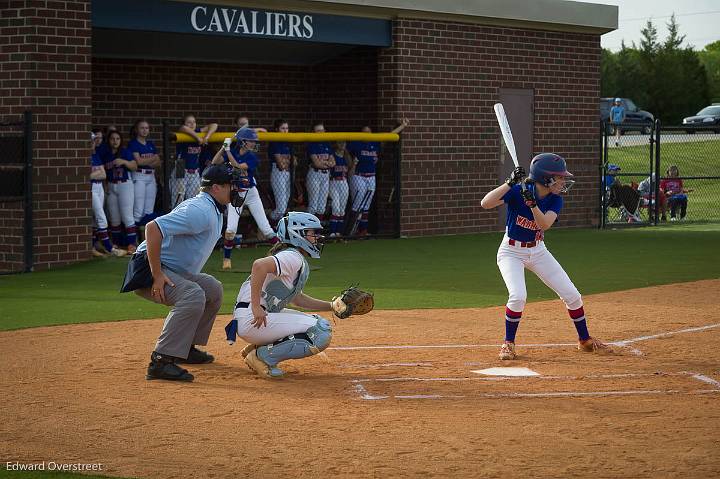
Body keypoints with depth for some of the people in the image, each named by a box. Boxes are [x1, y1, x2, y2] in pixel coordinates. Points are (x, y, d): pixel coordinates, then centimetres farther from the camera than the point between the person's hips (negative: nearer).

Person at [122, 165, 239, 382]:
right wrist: (157, 276, -29)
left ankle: (186, 348, 24)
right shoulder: (200, 211, -20)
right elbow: (153, 228, -30)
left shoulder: (214, 211, 14)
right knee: (193, 295, -31)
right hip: (149, 269, -11)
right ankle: (161, 361, -34)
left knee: (213, 289, 20)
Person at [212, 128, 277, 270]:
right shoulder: (232, 153, -2)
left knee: (266, 228, -1)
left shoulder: (252, 157, -9)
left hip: (251, 193, 0)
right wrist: (224, 146, -15)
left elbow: (237, 166, -22)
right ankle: (227, 258, 7)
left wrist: (228, 150, -22)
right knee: (230, 229, -10)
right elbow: (215, 162, -11)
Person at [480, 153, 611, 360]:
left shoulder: (555, 199, -8)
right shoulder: (517, 191, -21)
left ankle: (585, 340, 23)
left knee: (572, 295, 3)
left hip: (538, 251, 5)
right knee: (518, 296, -27)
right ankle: (508, 344, -6)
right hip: (511, 252, -5)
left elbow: (545, 224, -26)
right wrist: (510, 183, -38)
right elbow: (485, 203, -32)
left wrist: (532, 203, -42)